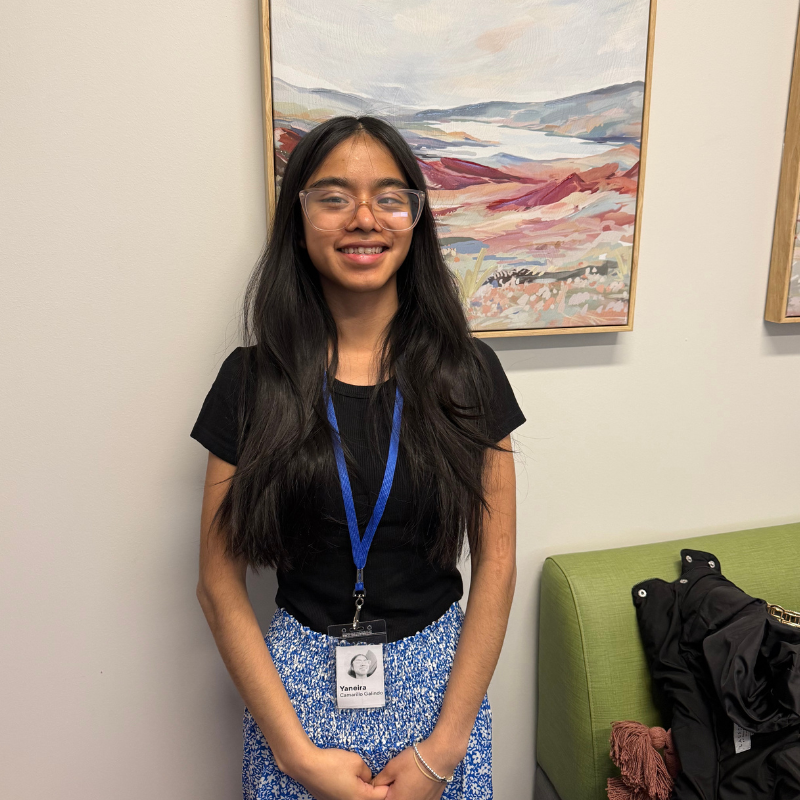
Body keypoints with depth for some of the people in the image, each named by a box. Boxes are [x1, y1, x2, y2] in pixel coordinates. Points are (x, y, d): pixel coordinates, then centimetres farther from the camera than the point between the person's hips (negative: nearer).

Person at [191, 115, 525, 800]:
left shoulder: (468, 372, -7)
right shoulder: (252, 379, -8)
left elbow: (496, 568, -5)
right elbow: (220, 585, -5)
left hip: (441, 674, 1)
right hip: (297, 681, 0)